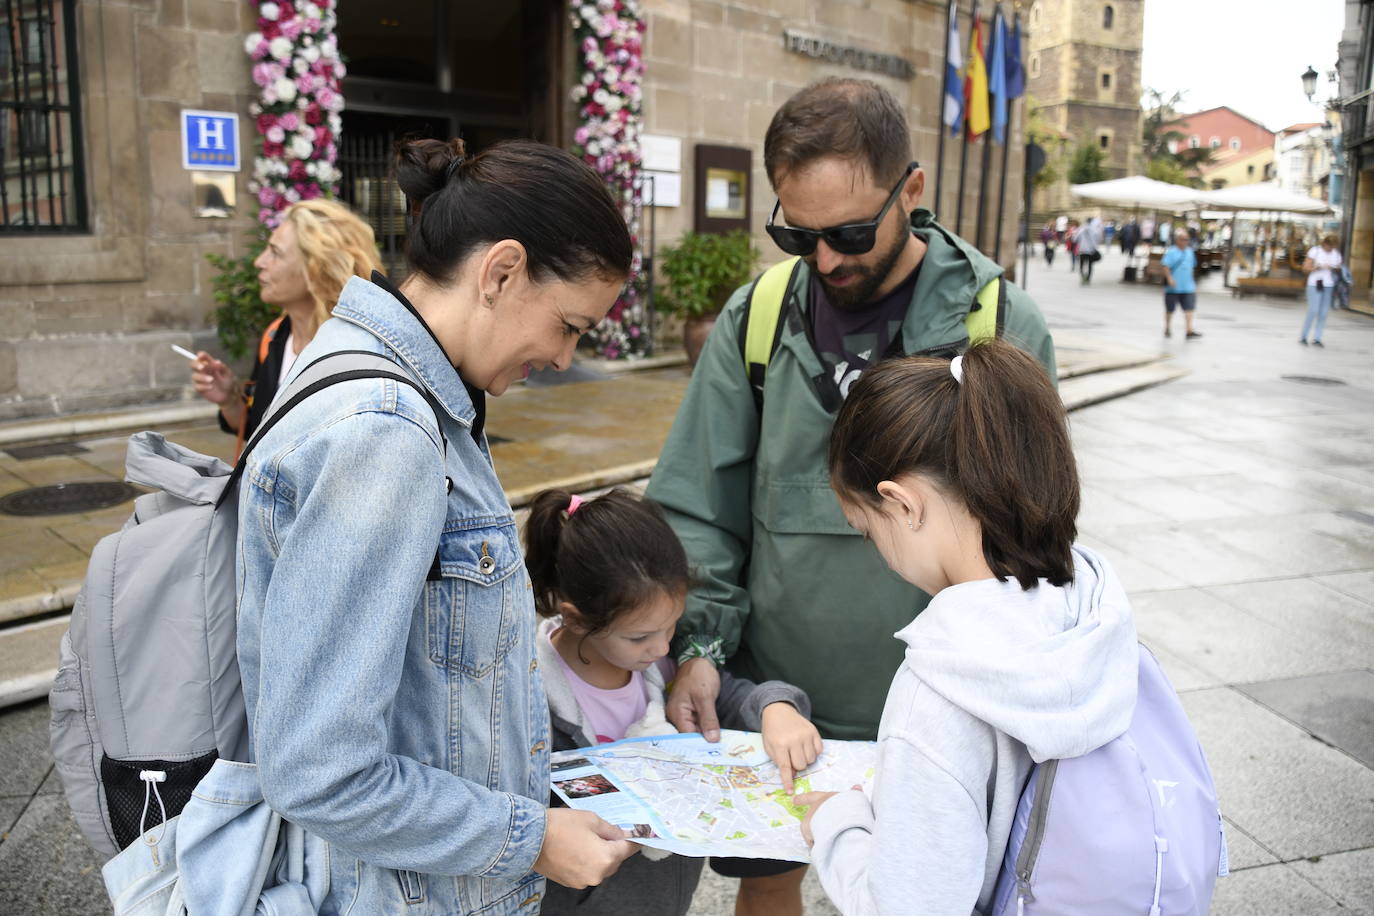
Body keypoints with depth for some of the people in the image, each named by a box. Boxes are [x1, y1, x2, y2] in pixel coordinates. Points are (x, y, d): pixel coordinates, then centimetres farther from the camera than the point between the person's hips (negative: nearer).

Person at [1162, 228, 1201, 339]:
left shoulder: (1190, 252, 10)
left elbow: (1192, 266, 20)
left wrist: (1194, 282, 22)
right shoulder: (1171, 252, -9)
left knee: (1189, 308, -7)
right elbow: (1166, 266, -16)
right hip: (1173, 287, -4)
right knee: (1170, 309, 9)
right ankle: (1167, 329, 26)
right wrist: (1169, 278, -27)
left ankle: (1189, 331, -9)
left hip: (1188, 287, 4)